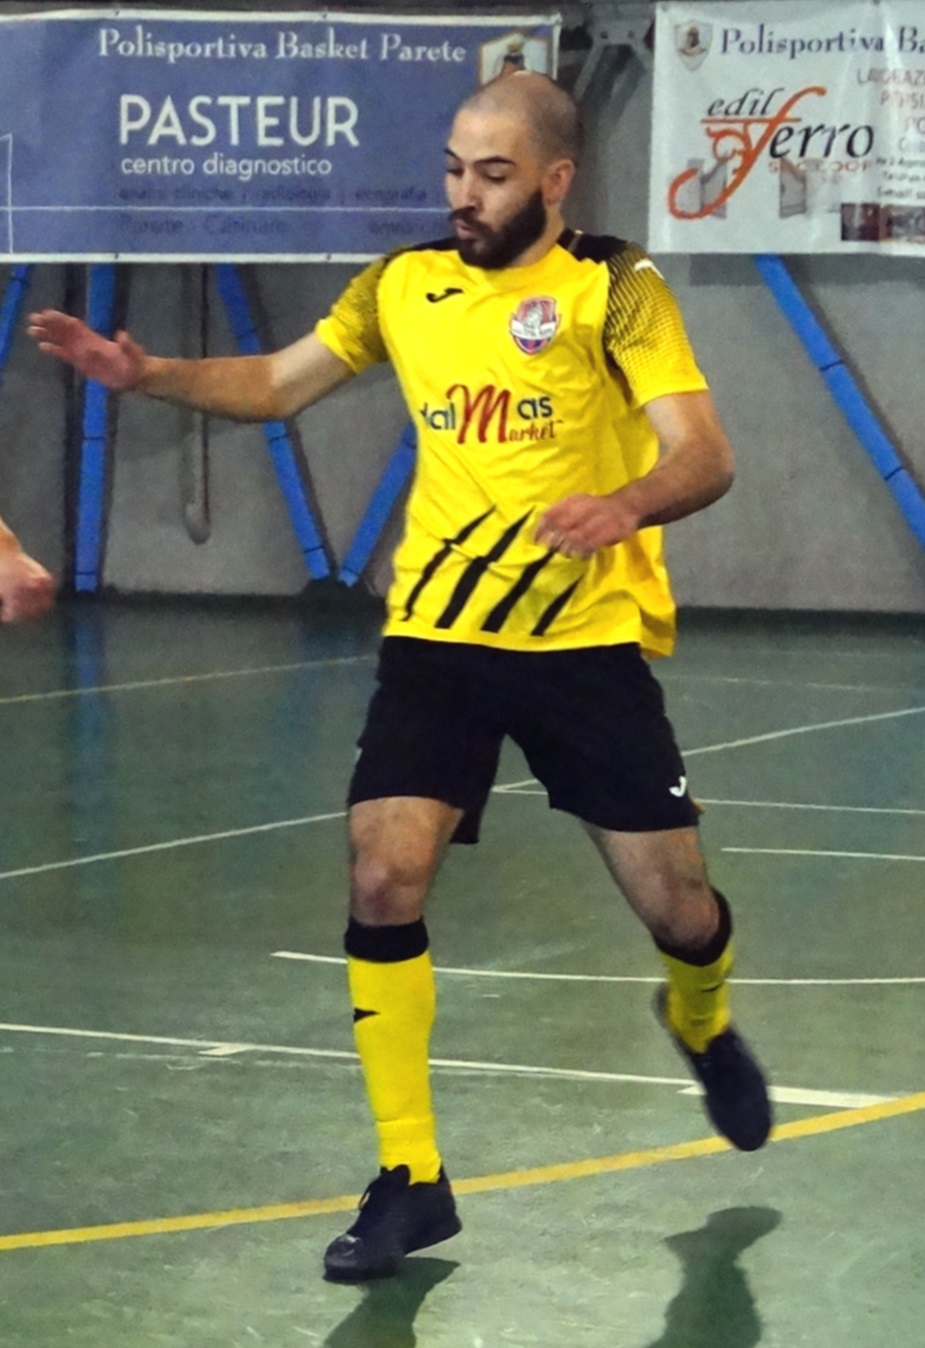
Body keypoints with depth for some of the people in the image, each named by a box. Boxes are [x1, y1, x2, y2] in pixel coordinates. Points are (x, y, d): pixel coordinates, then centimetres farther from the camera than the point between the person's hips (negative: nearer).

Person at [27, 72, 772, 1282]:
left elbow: (707, 458, -14)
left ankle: (703, 1024, 43)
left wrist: (627, 504, -35)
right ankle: (410, 1180, -3)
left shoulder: (614, 289, -6)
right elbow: (273, 385, 18)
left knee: (669, 900, 4)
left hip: (589, 641, -2)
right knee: (383, 878, -14)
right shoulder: (404, 285, 6)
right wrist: (149, 375, 1)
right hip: (436, 636, 3)